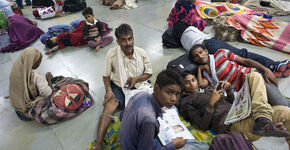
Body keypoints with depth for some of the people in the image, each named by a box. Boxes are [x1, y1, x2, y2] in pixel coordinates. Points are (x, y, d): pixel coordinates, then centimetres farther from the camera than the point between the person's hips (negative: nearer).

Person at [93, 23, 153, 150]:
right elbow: (106, 75, 0)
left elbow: (149, 73, 3)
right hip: (118, 86, -1)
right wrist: (108, 90, -16)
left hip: (138, 86, 1)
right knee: (107, 109, -23)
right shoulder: (112, 54, -11)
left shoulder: (142, 53, -8)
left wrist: (136, 79, -16)